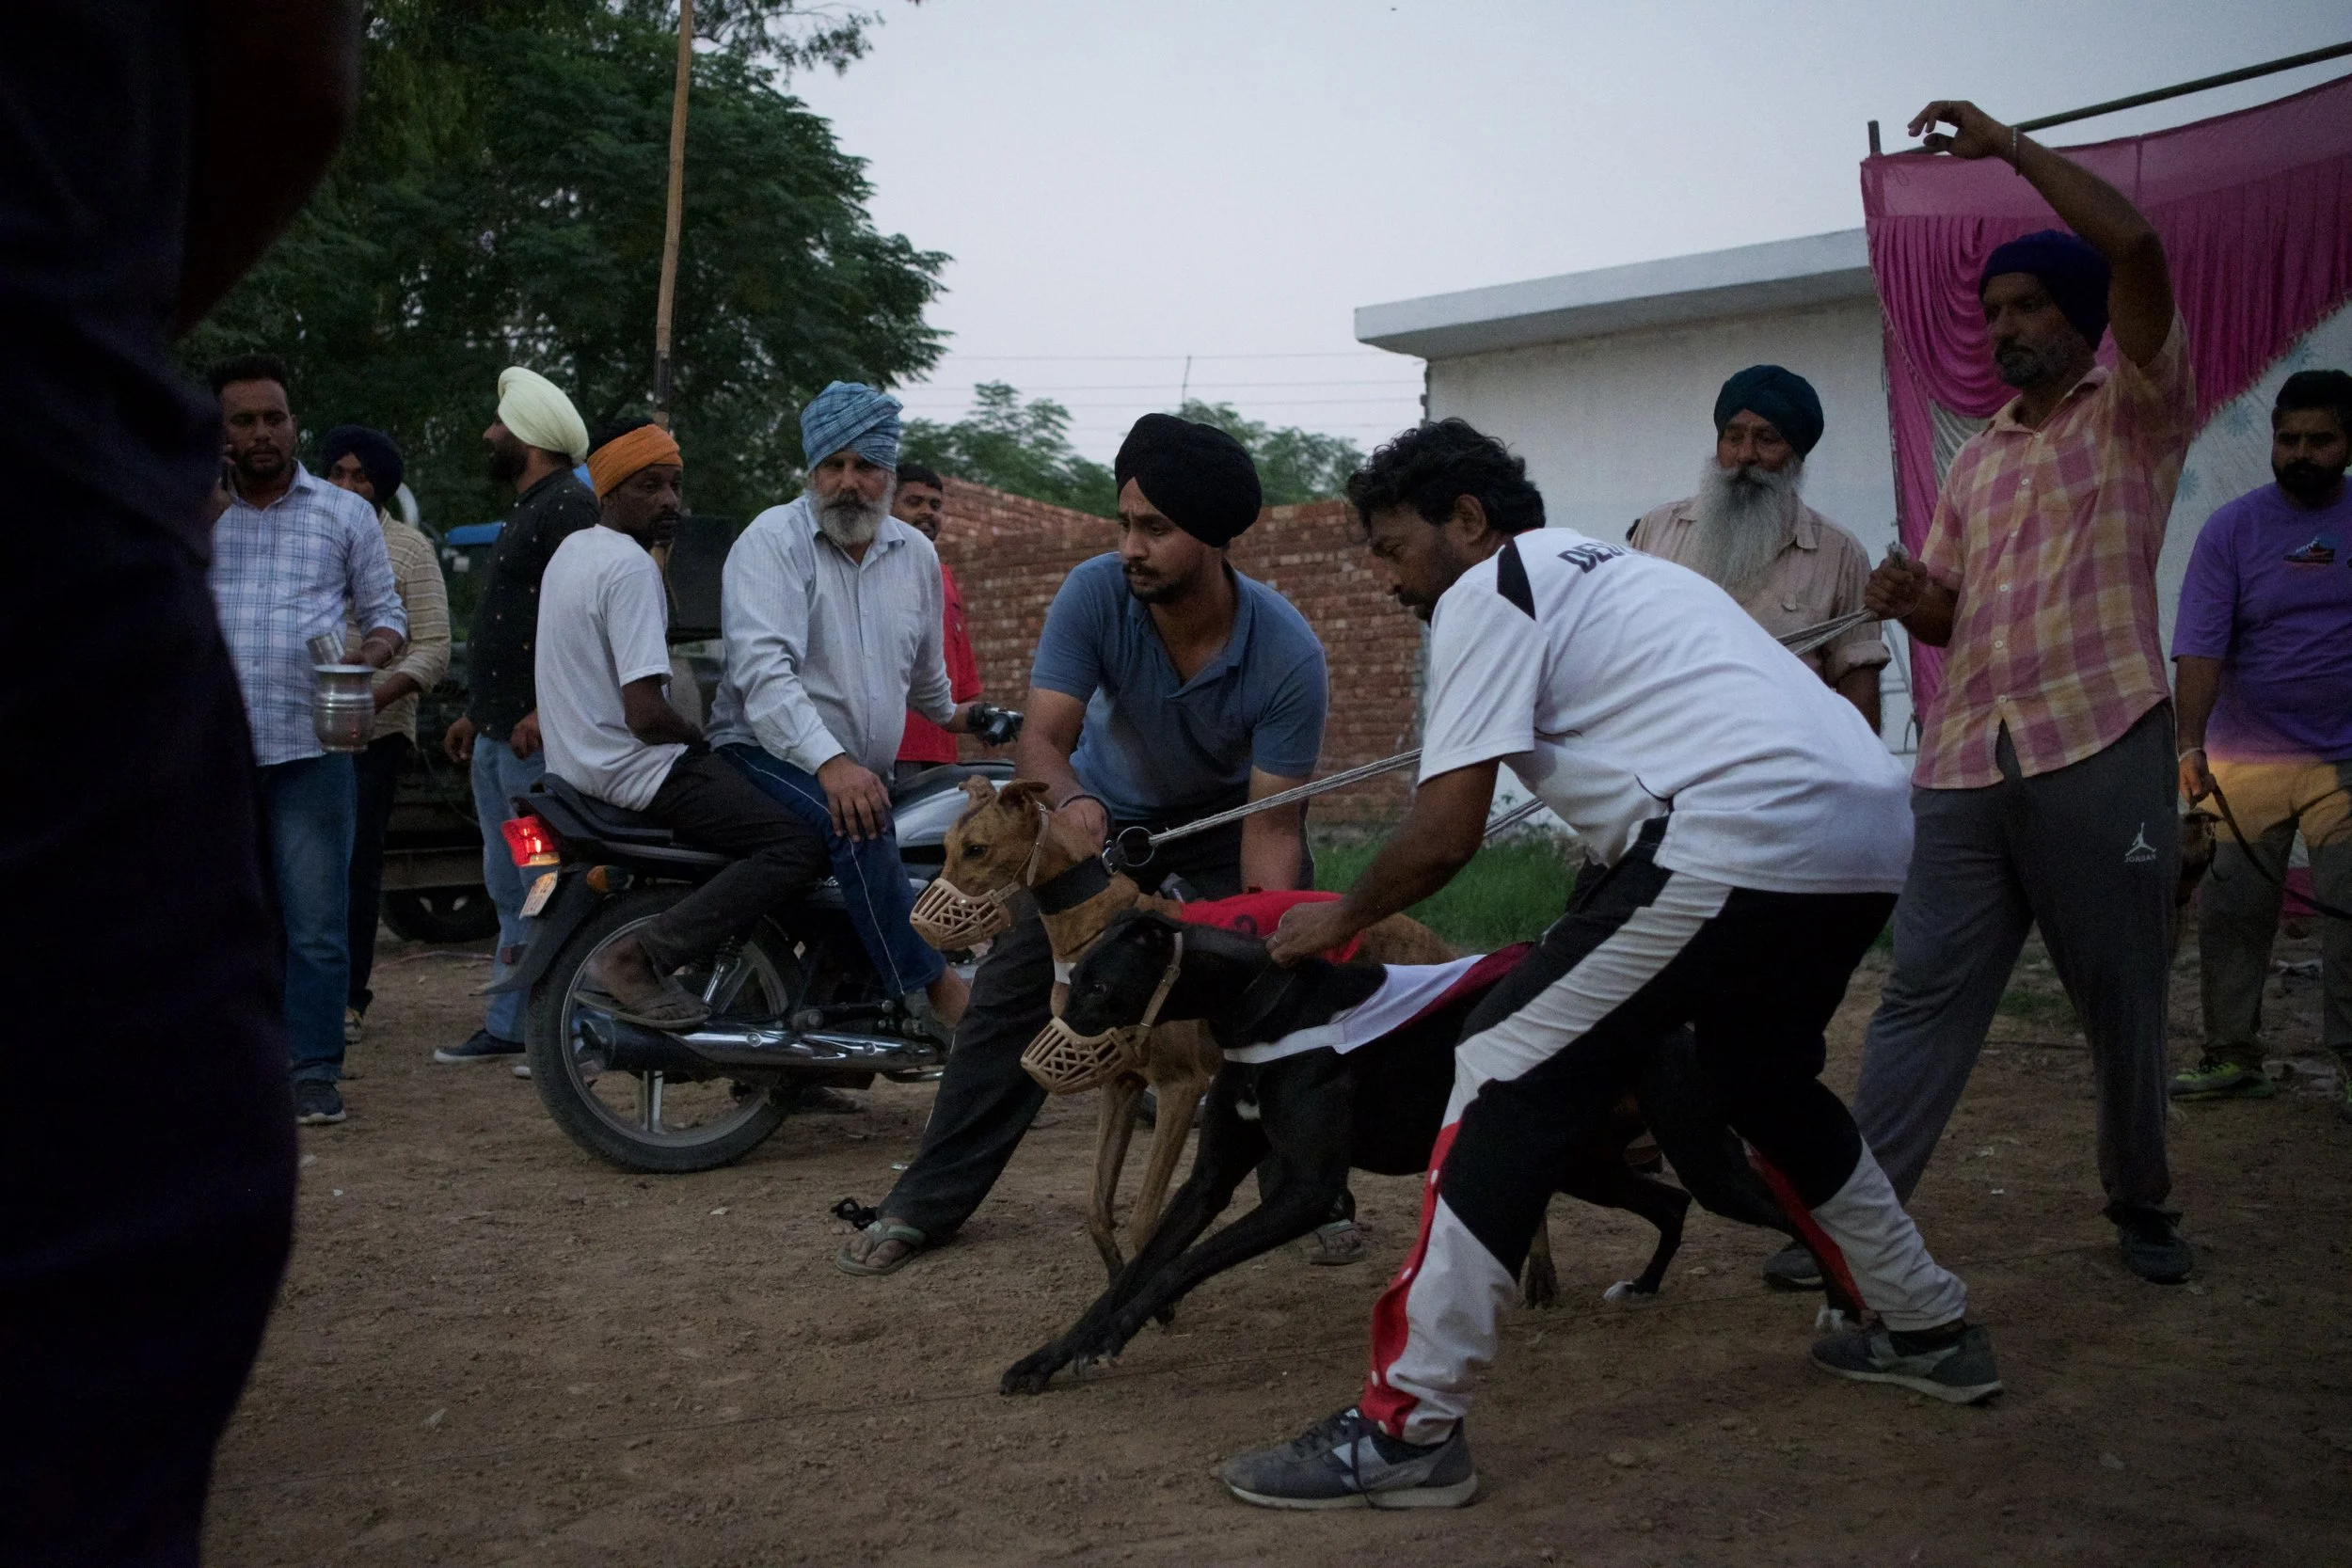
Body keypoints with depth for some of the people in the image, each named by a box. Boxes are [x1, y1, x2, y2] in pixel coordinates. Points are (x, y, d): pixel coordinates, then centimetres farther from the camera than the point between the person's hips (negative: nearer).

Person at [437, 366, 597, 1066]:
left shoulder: (568, 505, -12)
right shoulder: (528, 510, 22)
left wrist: (543, 713, -28)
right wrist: (476, 713, 26)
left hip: (538, 739, -11)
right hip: (499, 736, 11)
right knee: (509, 890, 13)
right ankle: (506, 1027, 19)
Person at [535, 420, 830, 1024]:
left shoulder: (571, 550, 14)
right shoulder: (631, 566, -18)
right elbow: (646, 714, -25)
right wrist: (705, 737, -6)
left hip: (574, 764, 11)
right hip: (634, 769, -11)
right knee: (800, 847, -21)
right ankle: (639, 956, -25)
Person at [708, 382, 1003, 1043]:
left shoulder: (915, 554, 12)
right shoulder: (773, 540, -8)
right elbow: (762, 667, -22)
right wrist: (830, 761, -33)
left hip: (866, 770, 7)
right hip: (766, 755, -7)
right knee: (857, 826, -35)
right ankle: (931, 988, -25)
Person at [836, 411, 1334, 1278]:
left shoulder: (1288, 652, -33)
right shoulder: (1095, 593, -30)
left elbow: (1271, 823, -31)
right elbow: (1042, 736, -32)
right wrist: (1073, 800, -55)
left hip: (1228, 815, -1)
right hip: (1107, 810, 1)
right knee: (1013, 990, -4)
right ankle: (924, 1204, 6)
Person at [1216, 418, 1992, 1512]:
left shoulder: (1488, 592, 2)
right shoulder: (1602, 569, 30)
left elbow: (1446, 835, -5)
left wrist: (1340, 920, 12)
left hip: (1743, 839, -10)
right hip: (1871, 839, 10)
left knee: (1511, 1073, -5)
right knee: (1763, 1078, 31)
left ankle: (1406, 1429, -5)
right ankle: (1929, 1331, 42)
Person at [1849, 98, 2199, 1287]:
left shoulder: (2136, 415, 5)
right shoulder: (1975, 462, 21)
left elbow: (2134, 247, -10)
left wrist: (2009, 146, -4)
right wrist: (1910, 599, 0)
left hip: (2098, 754, -4)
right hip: (1965, 765, 4)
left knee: (2123, 999, 6)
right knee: (1925, 995, -1)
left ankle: (2142, 1206, 24)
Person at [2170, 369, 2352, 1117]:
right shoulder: (2234, 529, -1)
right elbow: (2199, 648, -8)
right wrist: (2191, 745, -19)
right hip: (2245, 760, 0)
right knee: (2230, 914, 4)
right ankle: (2232, 1057, 15)